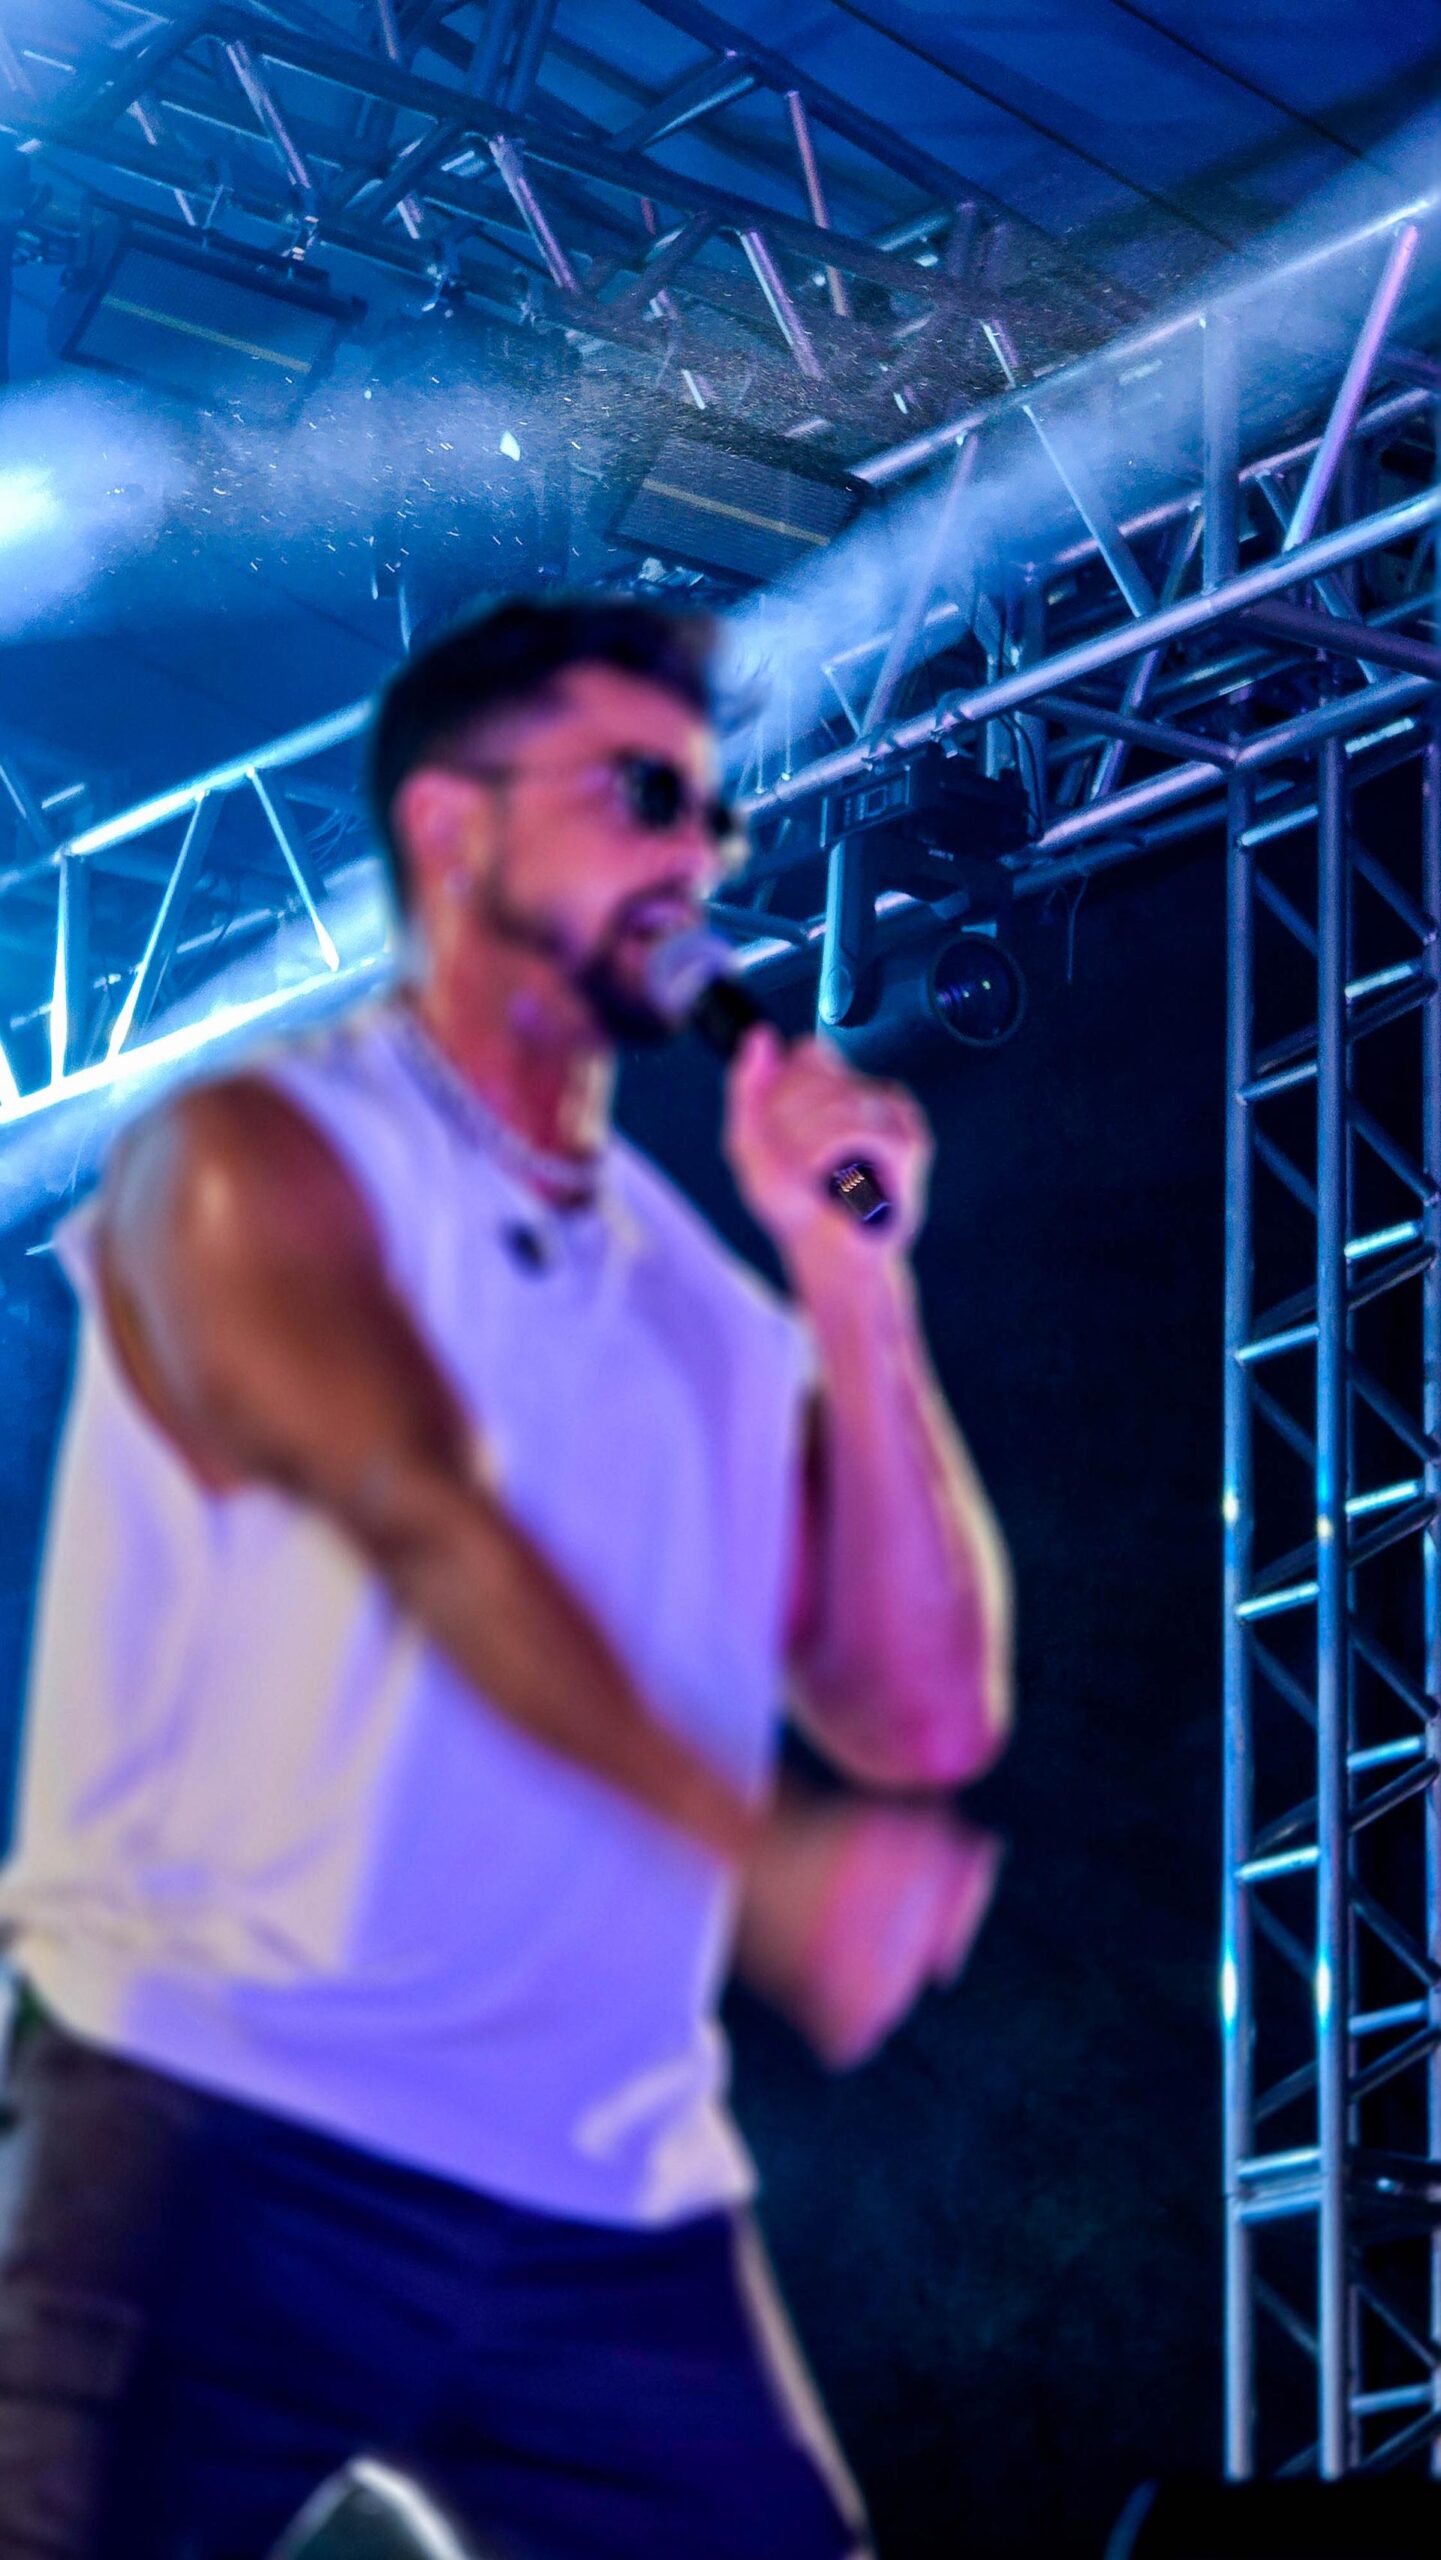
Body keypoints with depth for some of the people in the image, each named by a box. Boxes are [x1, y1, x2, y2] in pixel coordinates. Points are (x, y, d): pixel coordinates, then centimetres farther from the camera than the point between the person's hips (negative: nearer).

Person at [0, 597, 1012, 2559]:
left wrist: (851, 1282, 2)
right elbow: (423, 1518, -18)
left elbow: (928, 1719, 10)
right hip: (235, 2153, -5)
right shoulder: (262, 1159, 1)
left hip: (620, 2219, 5)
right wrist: (758, 1851, -31)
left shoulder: (710, 1305, 17)